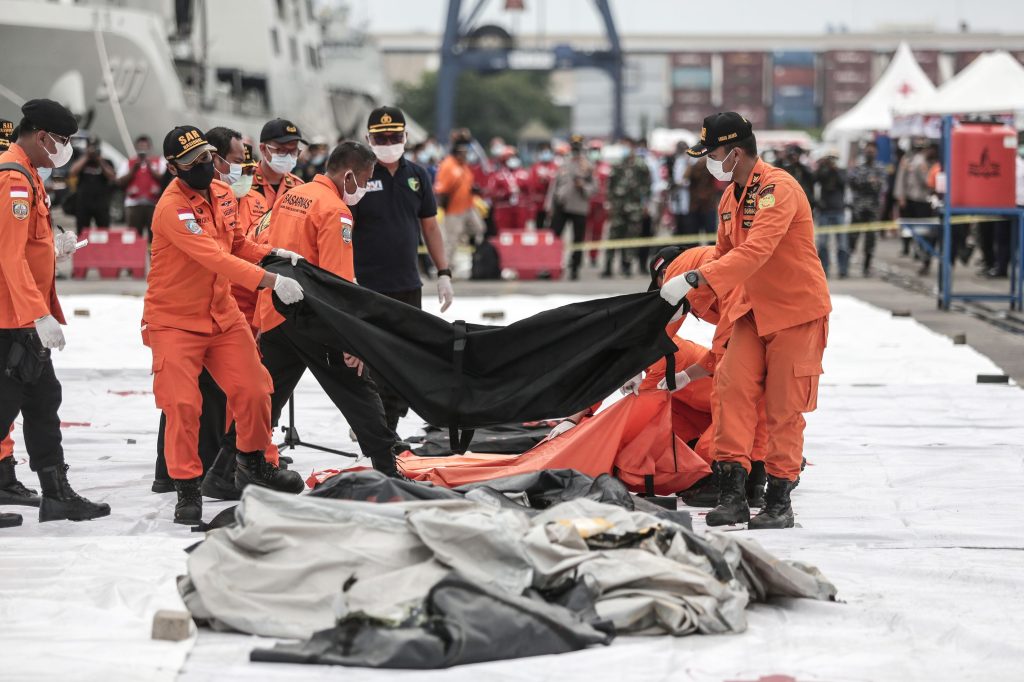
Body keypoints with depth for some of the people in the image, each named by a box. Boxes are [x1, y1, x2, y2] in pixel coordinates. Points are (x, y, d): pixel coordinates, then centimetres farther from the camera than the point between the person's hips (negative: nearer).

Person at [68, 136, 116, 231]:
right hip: (83, 204, 1)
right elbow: (72, 173, -6)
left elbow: (113, 178, -3)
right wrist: (85, 158, -5)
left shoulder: (106, 162, 10)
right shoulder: (81, 161, 12)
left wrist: (101, 162, -8)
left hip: (101, 204, -1)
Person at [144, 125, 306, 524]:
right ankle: (187, 488, 5)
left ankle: (254, 465, 28)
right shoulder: (172, 209, -25)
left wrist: (272, 254, -3)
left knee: (253, 390, 6)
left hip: (221, 313, 7)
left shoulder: (223, 194, 1)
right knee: (183, 404, -9)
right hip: (174, 321, -7)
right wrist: (270, 281, -40)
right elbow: (215, 259, -34)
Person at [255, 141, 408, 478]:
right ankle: (388, 468, -5)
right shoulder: (335, 211, -13)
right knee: (357, 390, -3)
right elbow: (338, 282, -19)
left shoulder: (289, 197, 13)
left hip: (271, 312, 8)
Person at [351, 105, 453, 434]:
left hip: (408, 286, 5)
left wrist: (443, 274, 11)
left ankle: (387, 431, 19)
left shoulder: (417, 175, 9)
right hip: (368, 287, -5)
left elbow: (430, 225, 15)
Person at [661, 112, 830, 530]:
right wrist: (693, 297, 14)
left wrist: (695, 280, -36)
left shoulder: (778, 189, -21)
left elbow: (755, 252, -32)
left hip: (797, 311, -7)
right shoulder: (730, 197, 8)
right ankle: (733, 492, -7)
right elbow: (725, 254, 22)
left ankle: (779, 500, 8)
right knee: (732, 387, -8)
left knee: (783, 408, -2)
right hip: (753, 311, 7)